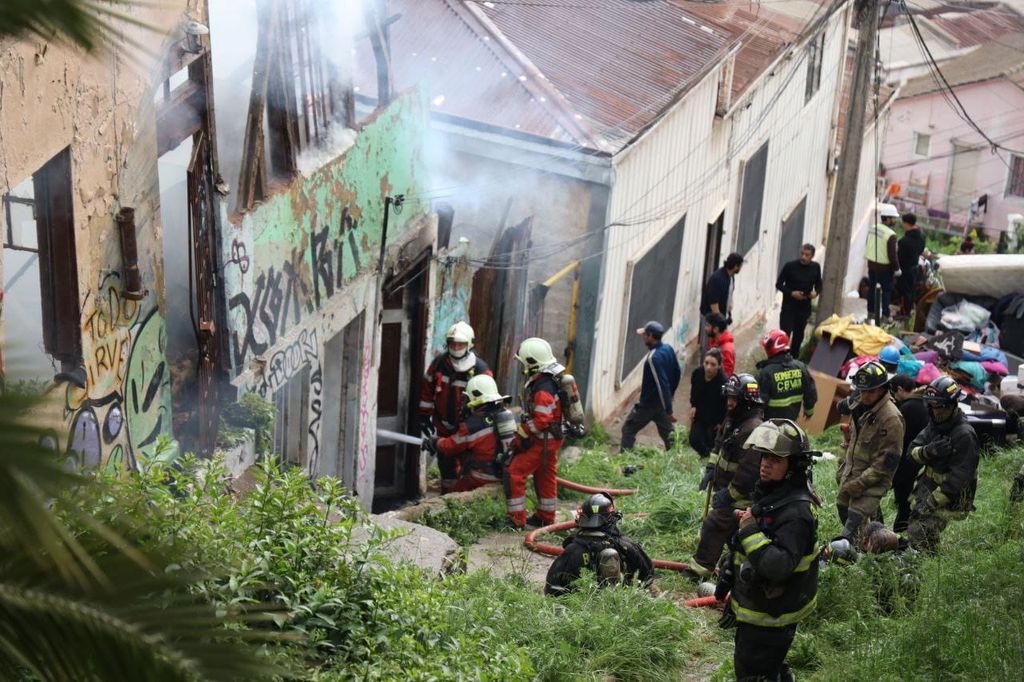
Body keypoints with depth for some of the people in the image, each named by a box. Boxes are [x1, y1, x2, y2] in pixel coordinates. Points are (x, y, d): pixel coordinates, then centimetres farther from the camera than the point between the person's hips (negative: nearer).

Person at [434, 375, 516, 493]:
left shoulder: (474, 425, -18)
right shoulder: (507, 415, 2)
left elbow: (451, 446, -3)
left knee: (453, 495, 6)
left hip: (484, 479, -7)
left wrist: (436, 442, 18)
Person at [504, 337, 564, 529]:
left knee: (514, 474, -7)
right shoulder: (552, 379, 7)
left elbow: (541, 420, -28)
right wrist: (522, 432, 17)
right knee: (545, 477, 20)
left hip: (542, 441, -10)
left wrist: (522, 434, -15)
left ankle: (517, 520, -2)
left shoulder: (543, 388, -26)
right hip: (552, 439, 10)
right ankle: (546, 517, 33)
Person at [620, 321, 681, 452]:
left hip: (648, 404, -8)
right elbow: (677, 373, 11)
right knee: (668, 432, 13)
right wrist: (669, 396, 21)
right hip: (661, 402, 8)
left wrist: (668, 410, -26)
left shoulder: (653, 357, -27)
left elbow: (662, 384, -28)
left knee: (628, 429, 7)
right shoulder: (668, 349, -1)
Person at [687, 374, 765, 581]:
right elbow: (721, 446, 22)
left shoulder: (753, 430, -27)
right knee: (735, 534, 19)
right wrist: (711, 469, 13)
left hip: (738, 497, -10)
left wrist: (728, 494, -23)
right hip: (725, 488, 10)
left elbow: (748, 471, -29)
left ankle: (699, 572, 4)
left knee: (713, 528, -6)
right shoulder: (733, 420, 6)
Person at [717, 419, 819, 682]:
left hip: (770, 617, -9)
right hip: (753, 606, 9)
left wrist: (750, 531, -33)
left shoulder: (796, 512, -28)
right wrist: (730, 579, 23)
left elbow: (779, 566, -38)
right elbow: (745, 553, 16)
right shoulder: (769, 494, 2)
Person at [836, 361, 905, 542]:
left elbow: (887, 462, -20)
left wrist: (859, 484, -20)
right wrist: (843, 468, 19)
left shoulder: (891, 418, -22)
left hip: (872, 482, -9)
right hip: (850, 473, 9)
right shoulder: (860, 404, 4)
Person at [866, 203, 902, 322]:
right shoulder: (891, 235, -21)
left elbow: (867, 246, 11)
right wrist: (897, 269, -8)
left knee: (872, 287, 17)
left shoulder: (873, 228, 1)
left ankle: (871, 311, 26)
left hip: (871, 263, 7)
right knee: (886, 290, 5)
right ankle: (884, 314, 9)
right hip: (884, 267, -7)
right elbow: (892, 254, -20)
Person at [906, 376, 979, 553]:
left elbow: (957, 479, -24)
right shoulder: (935, 424, 2)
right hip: (926, 486, 8)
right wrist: (928, 451, -23)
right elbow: (913, 450, 1)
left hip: (948, 496, -8)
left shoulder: (964, 435, -22)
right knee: (913, 530, 10)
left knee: (919, 535, -12)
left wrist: (930, 504, -22)